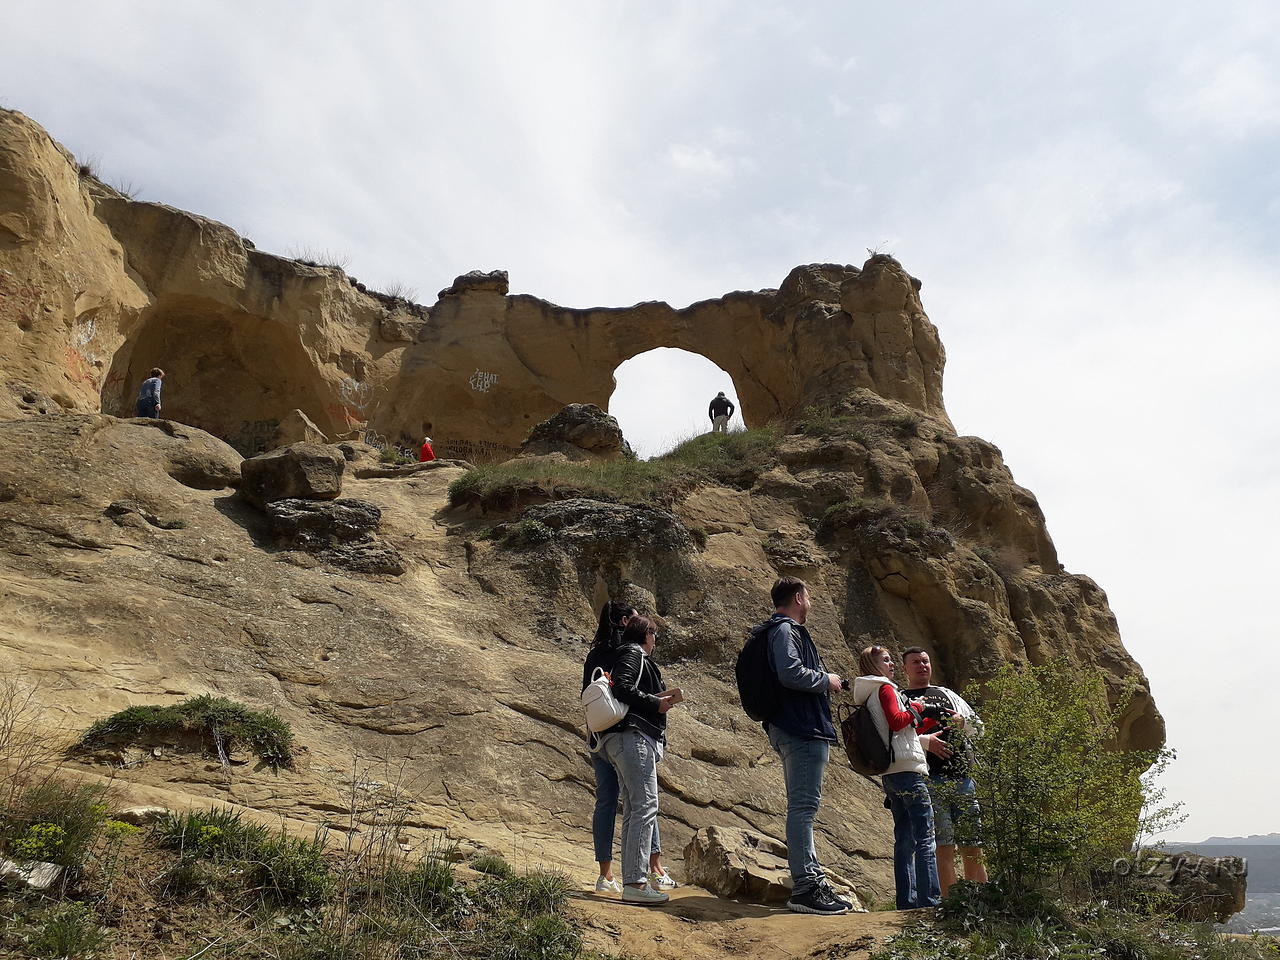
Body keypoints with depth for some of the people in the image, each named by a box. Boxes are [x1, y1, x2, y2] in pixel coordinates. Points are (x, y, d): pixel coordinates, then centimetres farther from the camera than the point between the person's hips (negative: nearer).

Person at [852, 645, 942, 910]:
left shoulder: (869, 696, 21)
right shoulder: (885, 688, -5)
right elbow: (896, 721, -19)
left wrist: (926, 740, 23)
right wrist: (917, 708, -3)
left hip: (890, 774, 9)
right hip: (907, 769, -9)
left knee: (904, 839, 9)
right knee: (925, 837, -8)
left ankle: (906, 900, 9)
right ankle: (929, 898, -10)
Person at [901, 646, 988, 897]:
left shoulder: (947, 695, 24)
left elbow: (979, 728, 22)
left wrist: (962, 721, 1)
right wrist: (925, 741, -20)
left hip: (962, 778, 5)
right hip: (931, 781, -5)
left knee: (973, 846, 7)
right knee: (944, 847, -9)